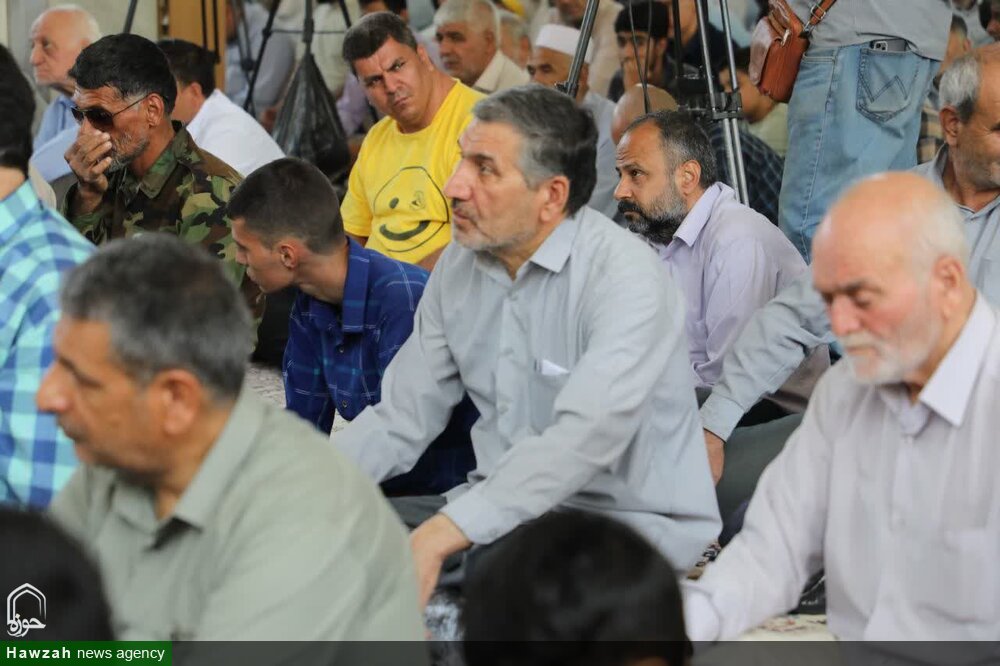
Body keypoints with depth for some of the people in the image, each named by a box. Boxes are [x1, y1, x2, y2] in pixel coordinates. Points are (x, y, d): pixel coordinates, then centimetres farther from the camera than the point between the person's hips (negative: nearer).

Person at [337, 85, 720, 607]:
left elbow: (586, 437, -30)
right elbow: (400, 420, 10)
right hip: (502, 512, 7)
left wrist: (439, 536, -38)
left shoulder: (625, 275, -17)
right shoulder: (460, 265, 7)